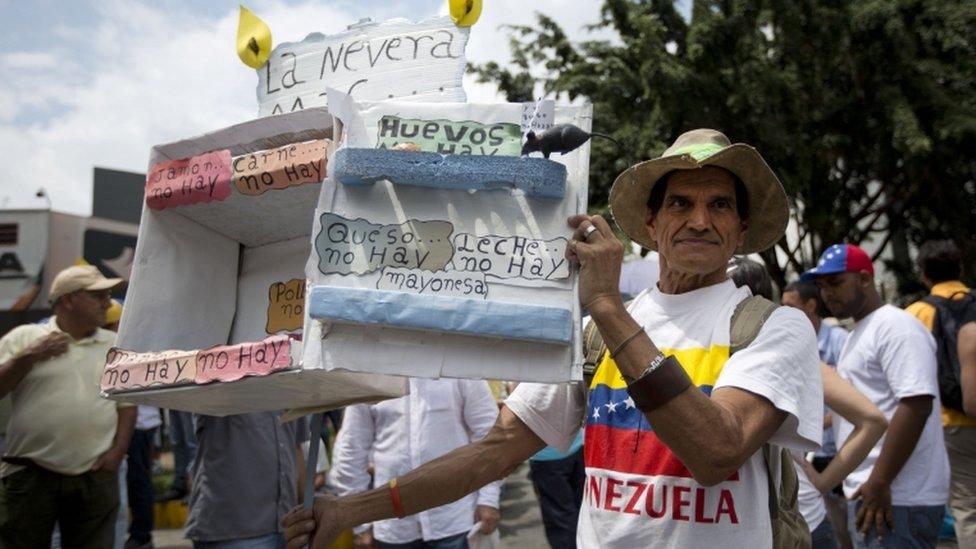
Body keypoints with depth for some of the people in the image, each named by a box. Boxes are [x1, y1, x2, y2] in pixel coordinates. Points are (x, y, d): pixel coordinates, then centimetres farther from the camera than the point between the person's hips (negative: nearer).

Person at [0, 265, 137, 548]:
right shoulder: (24, 338, 4)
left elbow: (127, 402, 11)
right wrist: (29, 356, -11)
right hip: (30, 474, -2)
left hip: (95, 477, 2)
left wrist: (118, 450, 0)